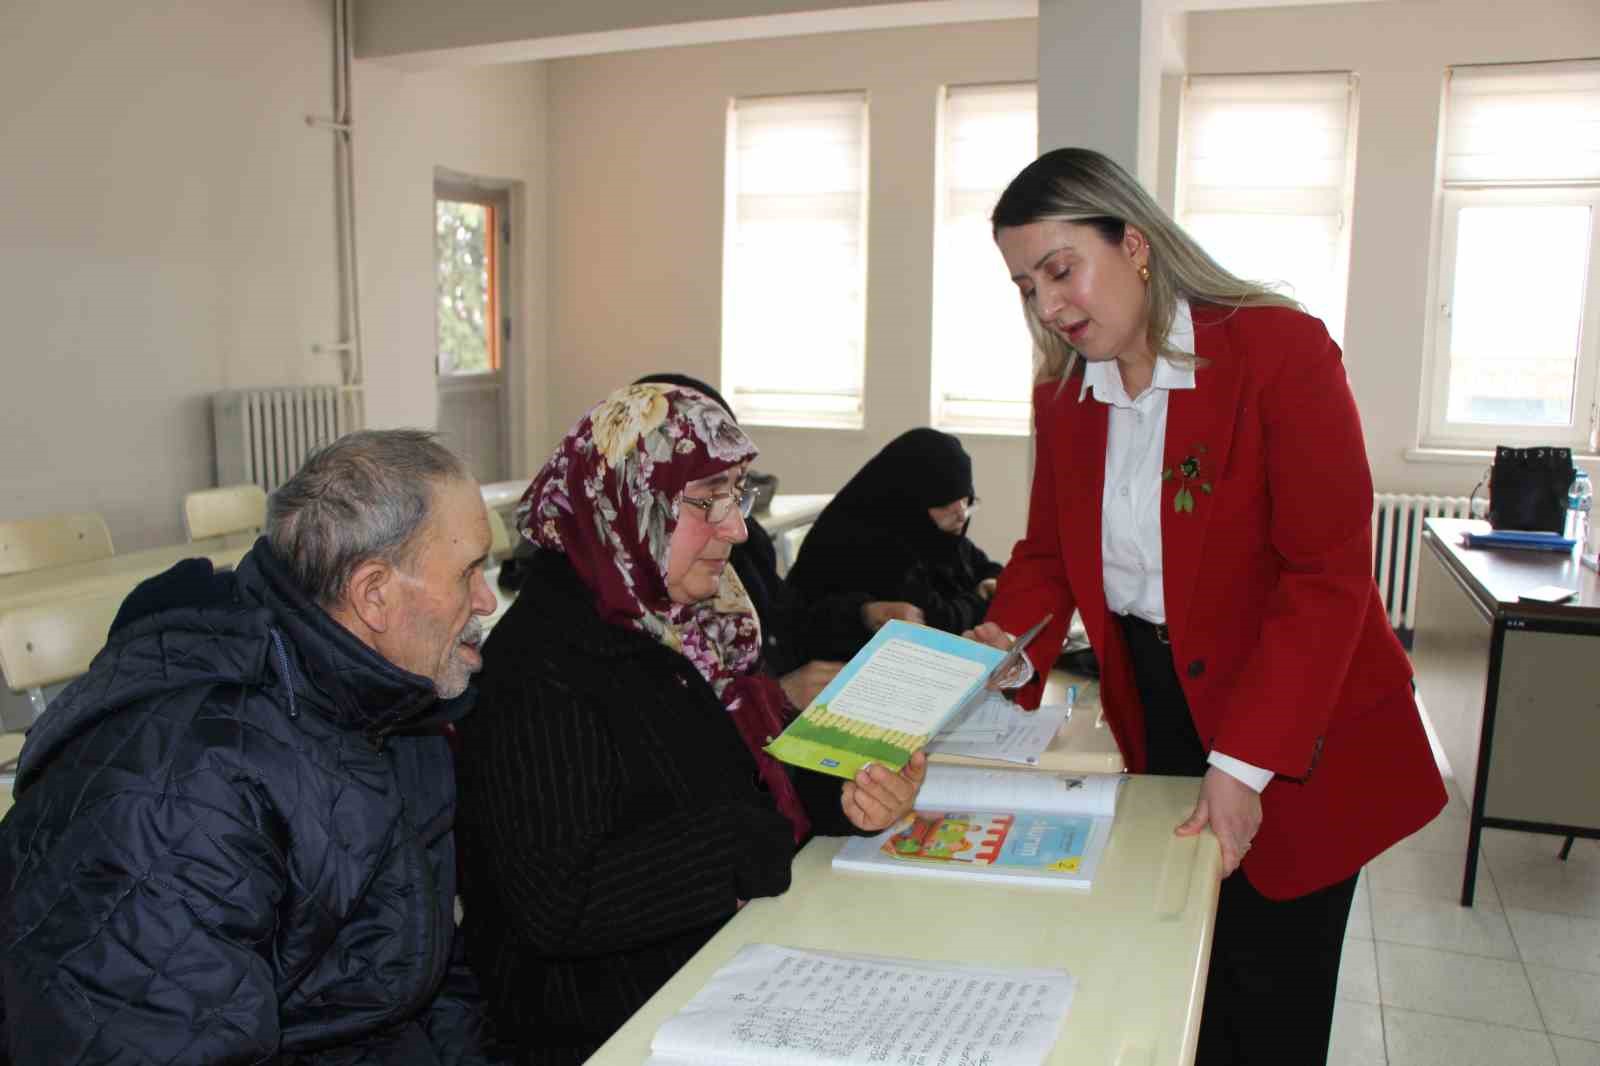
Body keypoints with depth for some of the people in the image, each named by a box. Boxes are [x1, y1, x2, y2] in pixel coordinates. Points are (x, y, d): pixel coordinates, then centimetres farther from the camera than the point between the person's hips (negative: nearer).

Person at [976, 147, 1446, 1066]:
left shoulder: (1281, 350, -18)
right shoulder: (1063, 393, 1)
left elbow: (1328, 575, -20)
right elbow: (1050, 550, 9)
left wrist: (1245, 765, -24)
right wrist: (1004, 638, -13)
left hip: (1297, 735, -5)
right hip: (1155, 717, 5)